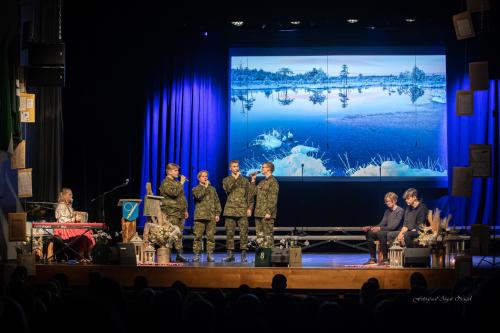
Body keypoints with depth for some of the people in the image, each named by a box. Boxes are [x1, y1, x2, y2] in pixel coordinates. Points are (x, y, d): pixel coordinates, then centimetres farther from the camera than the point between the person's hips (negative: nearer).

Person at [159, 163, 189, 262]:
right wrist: (181, 183, -14)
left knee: (179, 234, 6)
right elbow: (174, 193, -22)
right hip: (171, 213, -8)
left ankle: (179, 255, 7)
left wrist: (185, 210, 24)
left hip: (180, 212, 8)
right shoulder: (166, 183, -6)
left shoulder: (176, 182, 23)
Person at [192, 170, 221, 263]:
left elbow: (217, 202, 16)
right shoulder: (196, 189, 9)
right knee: (198, 236, -6)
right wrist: (205, 187, -6)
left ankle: (210, 254, 4)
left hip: (211, 216, 3)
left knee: (211, 236, 0)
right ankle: (196, 254, -2)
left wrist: (217, 213, 7)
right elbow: (199, 196, -14)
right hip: (200, 216, -3)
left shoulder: (212, 189, 18)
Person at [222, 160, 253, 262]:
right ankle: (230, 254, 6)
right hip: (230, 209, 0)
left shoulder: (245, 181, 13)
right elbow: (227, 189, -9)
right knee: (229, 232, 0)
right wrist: (235, 178, -8)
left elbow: (249, 195, 9)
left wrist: (249, 208, -1)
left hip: (242, 210, 0)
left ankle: (243, 254, -4)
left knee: (244, 232, -6)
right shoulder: (226, 180, 13)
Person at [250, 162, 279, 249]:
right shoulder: (262, 182, 19)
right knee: (260, 235, 10)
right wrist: (253, 180, 14)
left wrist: (269, 212, -21)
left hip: (267, 214, -9)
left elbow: (273, 199, -15)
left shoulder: (273, 182, -9)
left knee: (268, 235, -7)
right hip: (259, 212, 9)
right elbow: (253, 192, 19)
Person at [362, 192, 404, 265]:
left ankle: (385, 258, -26)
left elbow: (394, 226, -18)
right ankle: (373, 258, -9)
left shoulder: (400, 211, -7)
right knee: (369, 233, -11)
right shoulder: (387, 211, 19)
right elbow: (382, 224, 14)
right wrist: (370, 227, -4)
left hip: (396, 233, -8)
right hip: (388, 232, 8)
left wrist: (380, 228, -28)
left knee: (380, 234, -35)